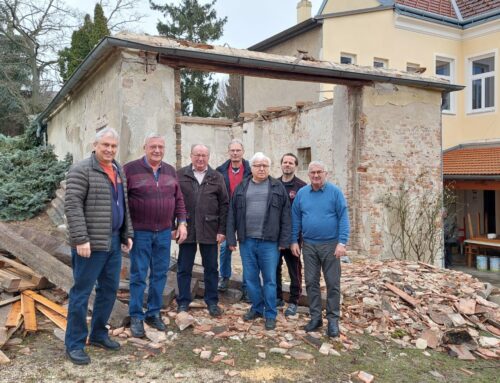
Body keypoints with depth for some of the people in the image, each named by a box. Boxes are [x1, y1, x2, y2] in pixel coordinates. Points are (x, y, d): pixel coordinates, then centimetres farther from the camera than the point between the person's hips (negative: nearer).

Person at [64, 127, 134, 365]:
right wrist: (80, 239, -22)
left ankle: (98, 334, 30)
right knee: (81, 292, 2)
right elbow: (72, 206, -16)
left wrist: (127, 234, 15)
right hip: (91, 243, -8)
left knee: (109, 290, 14)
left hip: (113, 242, 8)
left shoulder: (118, 171, 14)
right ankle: (74, 344, 14)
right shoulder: (82, 170, -10)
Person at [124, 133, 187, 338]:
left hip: (164, 232, 4)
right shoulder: (130, 169, -5)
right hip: (140, 232, -4)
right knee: (138, 275, 3)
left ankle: (154, 313, 25)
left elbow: (178, 199, 14)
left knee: (160, 274, 10)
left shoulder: (170, 171, 10)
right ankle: (136, 317, 17)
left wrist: (181, 223, 5)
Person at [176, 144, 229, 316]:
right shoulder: (180, 175, 3)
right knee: (184, 268, 8)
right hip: (186, 229, 0)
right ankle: (183, 302, 21)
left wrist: (222, 230, -2)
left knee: (211, 268, 10)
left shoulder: (217, 177, 6)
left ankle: (212, 302, 23)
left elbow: (224, 205, 4)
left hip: (209, 230, 1)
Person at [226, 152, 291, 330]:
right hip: (246, 241, 3)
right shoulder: (241, 188, 9)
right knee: (250, 278, 11)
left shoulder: (278, 187, 3)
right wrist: (231, 239, 2)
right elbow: (232, 215, 8)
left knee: (270, 279, 4)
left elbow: (285, 216, 0)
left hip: (269, 242, -2)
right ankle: (256, 308, 29)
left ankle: (270, 315, 16)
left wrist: (284, 241, -5)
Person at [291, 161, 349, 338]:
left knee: (333, 283, 4)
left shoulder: (335, 192, -6)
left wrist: (342, 242, -15)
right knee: (311, 282, 8)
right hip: (309, 245, 3)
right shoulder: (302, 193, 4)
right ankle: (315, 317, 21)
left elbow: (343, 218, -8)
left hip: (330, 245, -3)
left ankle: (333, 319, 15)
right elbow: (296, 218, 8)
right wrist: (294, 241, 3)